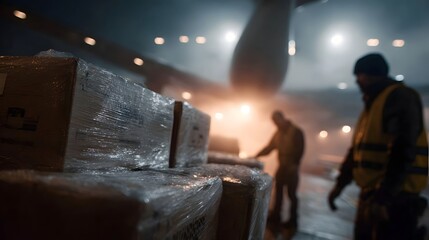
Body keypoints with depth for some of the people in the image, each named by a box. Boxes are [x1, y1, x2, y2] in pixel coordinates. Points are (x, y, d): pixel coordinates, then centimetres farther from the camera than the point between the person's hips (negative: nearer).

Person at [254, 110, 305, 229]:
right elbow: (269, 147, 10)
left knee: (291, 194, 2)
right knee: (278, 191, 10)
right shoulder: (278, 132, 8)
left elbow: (300, 150, -13)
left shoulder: (296, 132, -9)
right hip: (282, 166, 6)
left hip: (292, 167, -6)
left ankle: (293, 220, 15)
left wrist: (294, 164, -20)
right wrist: (257, 155, 3)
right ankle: (276, 216, 22)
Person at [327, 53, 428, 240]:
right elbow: (357, 149, 19)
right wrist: (340, 183, 19)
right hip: (370, 193, 9)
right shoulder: (372, 104, 18)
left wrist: (383, 196, -25)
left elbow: (402, 151, -22)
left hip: (393, 197, -9)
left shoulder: (400, 97, -10)